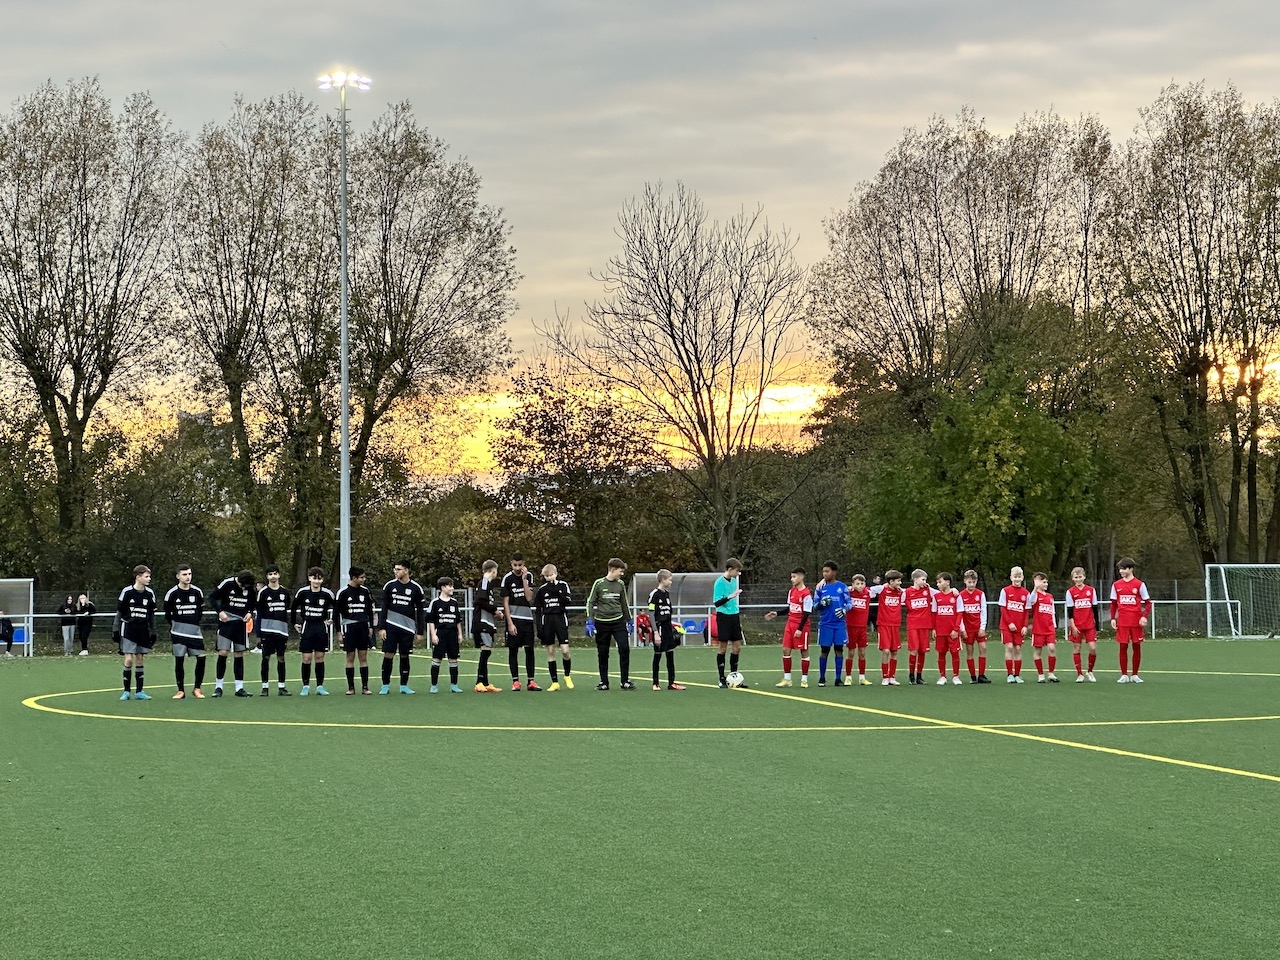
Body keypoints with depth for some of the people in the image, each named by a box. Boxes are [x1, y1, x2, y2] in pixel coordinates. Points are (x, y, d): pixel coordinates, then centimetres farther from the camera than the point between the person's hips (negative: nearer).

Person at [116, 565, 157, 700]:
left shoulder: (149, 594, 4)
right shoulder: (127, 592, -8)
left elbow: (152, 614, 12)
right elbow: (119, 612, 0)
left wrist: (153, 632, 9)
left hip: (143, 630, 4)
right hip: (128, 629, -4)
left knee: (140, 659, 6)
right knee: (129, 659, -9)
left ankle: (139, 691, 10)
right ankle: (126, 691, 2)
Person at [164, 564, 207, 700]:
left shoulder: (197, 592, 2)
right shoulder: (172, 593, -4)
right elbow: (167, 613, 8)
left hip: (195, 631, 2)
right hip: (178, 631, -2)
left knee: (201, 657, -6)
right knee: (179, 659, -1)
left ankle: (197, 688, 7)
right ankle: (181, 690, 8)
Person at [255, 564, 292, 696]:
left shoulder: (284, 592, 10)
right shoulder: (263, 592, 1)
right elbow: (259, 614, 2)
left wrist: (287, 634, 13)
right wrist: (258, 635, -1)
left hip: (281, 630, 3)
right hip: (267, 629, -3)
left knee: (281, 657, 4)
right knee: (266, 657, -1)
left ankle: (281, 687, 9)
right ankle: (265, 687, 4)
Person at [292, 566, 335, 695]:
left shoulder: (327, 593, -6)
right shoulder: (302, 592, -6)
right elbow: (293, 608, 10)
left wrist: (332, 620, 1)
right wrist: (294, 623, 10)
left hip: (321, 628, 0)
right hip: (306, 627, 0)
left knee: (319, 657, 4)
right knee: (306, 658, -1)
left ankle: (320, 686, 10)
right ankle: (306, 687, 7)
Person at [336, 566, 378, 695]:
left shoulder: (365, 591, 7)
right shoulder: (343, 592, -5)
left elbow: (370, 610, 14)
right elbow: (337, 612, -1)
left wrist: (371, 627, 8)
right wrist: (339, 631, -4)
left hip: (363, 627, 3)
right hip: (349, 627, -3)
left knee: (363, 657, 3)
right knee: (350, 657, 1)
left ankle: (365, 687, 6)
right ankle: (351, 688, 7)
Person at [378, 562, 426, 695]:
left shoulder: (416, 588, 1)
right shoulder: (389, 586, 3)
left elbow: (420, 611, 5)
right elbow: (384, 608, 6)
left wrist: (419, 632, 2)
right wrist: (382, 628, -1)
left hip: (408, 627, 0)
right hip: (391, 626, 0)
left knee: (404, 656, 5)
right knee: (388, 655, -3)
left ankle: (404, 686, 14)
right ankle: (385, 686, 5)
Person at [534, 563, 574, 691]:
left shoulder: (563, 585, 2)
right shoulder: (542, 589, 6)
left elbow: (567, 601, -10)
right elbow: (537, 610, 8)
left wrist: (557, 591, -18)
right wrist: (539, 628, 2)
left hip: (560, 619, -2)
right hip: (547, 620, 2)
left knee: (565, 651, -10)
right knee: (550, 652, 2)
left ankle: (567, 675, 16)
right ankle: (555, 682, 7)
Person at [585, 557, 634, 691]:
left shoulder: (620, 584, 6)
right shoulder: (599, 584, -4)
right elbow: (590, 602, -2)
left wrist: (629, 621, 19)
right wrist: (590, 622, -9)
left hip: (618, 621, 2)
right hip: (601, 623, -2)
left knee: (625, 648, -11)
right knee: (603, 654, 3)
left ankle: (625, 681, -3)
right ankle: (604, 682, 15)